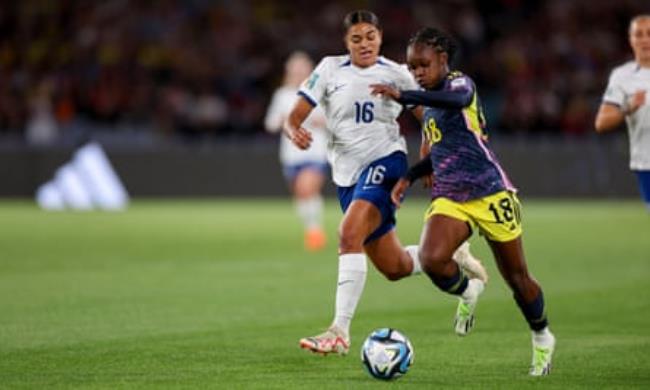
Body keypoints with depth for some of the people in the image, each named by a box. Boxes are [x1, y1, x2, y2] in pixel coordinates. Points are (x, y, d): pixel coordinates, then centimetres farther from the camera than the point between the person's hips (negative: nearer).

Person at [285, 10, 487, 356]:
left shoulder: (396, 75, 0)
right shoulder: (330, 69, 2)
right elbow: (294, 118, 0)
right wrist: (295, 132, -23)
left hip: (385, 162, -4)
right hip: (347, 174, 4)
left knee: (348, 234, -29)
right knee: (394, 268, 9)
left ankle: (340, 331, -31)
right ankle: (449, 256, 40)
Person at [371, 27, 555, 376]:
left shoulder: (460, 83, -7)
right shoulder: (429, 107, 16)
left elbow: (457, 99, -34)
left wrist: (403, 96, -45)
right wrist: (409, 177, 18)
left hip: (490, 193, -6)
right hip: (449, 199, 6)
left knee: (516, 276, 5)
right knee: (430, 259, -24)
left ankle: (542, 338, 30)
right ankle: (467, 292, 8)